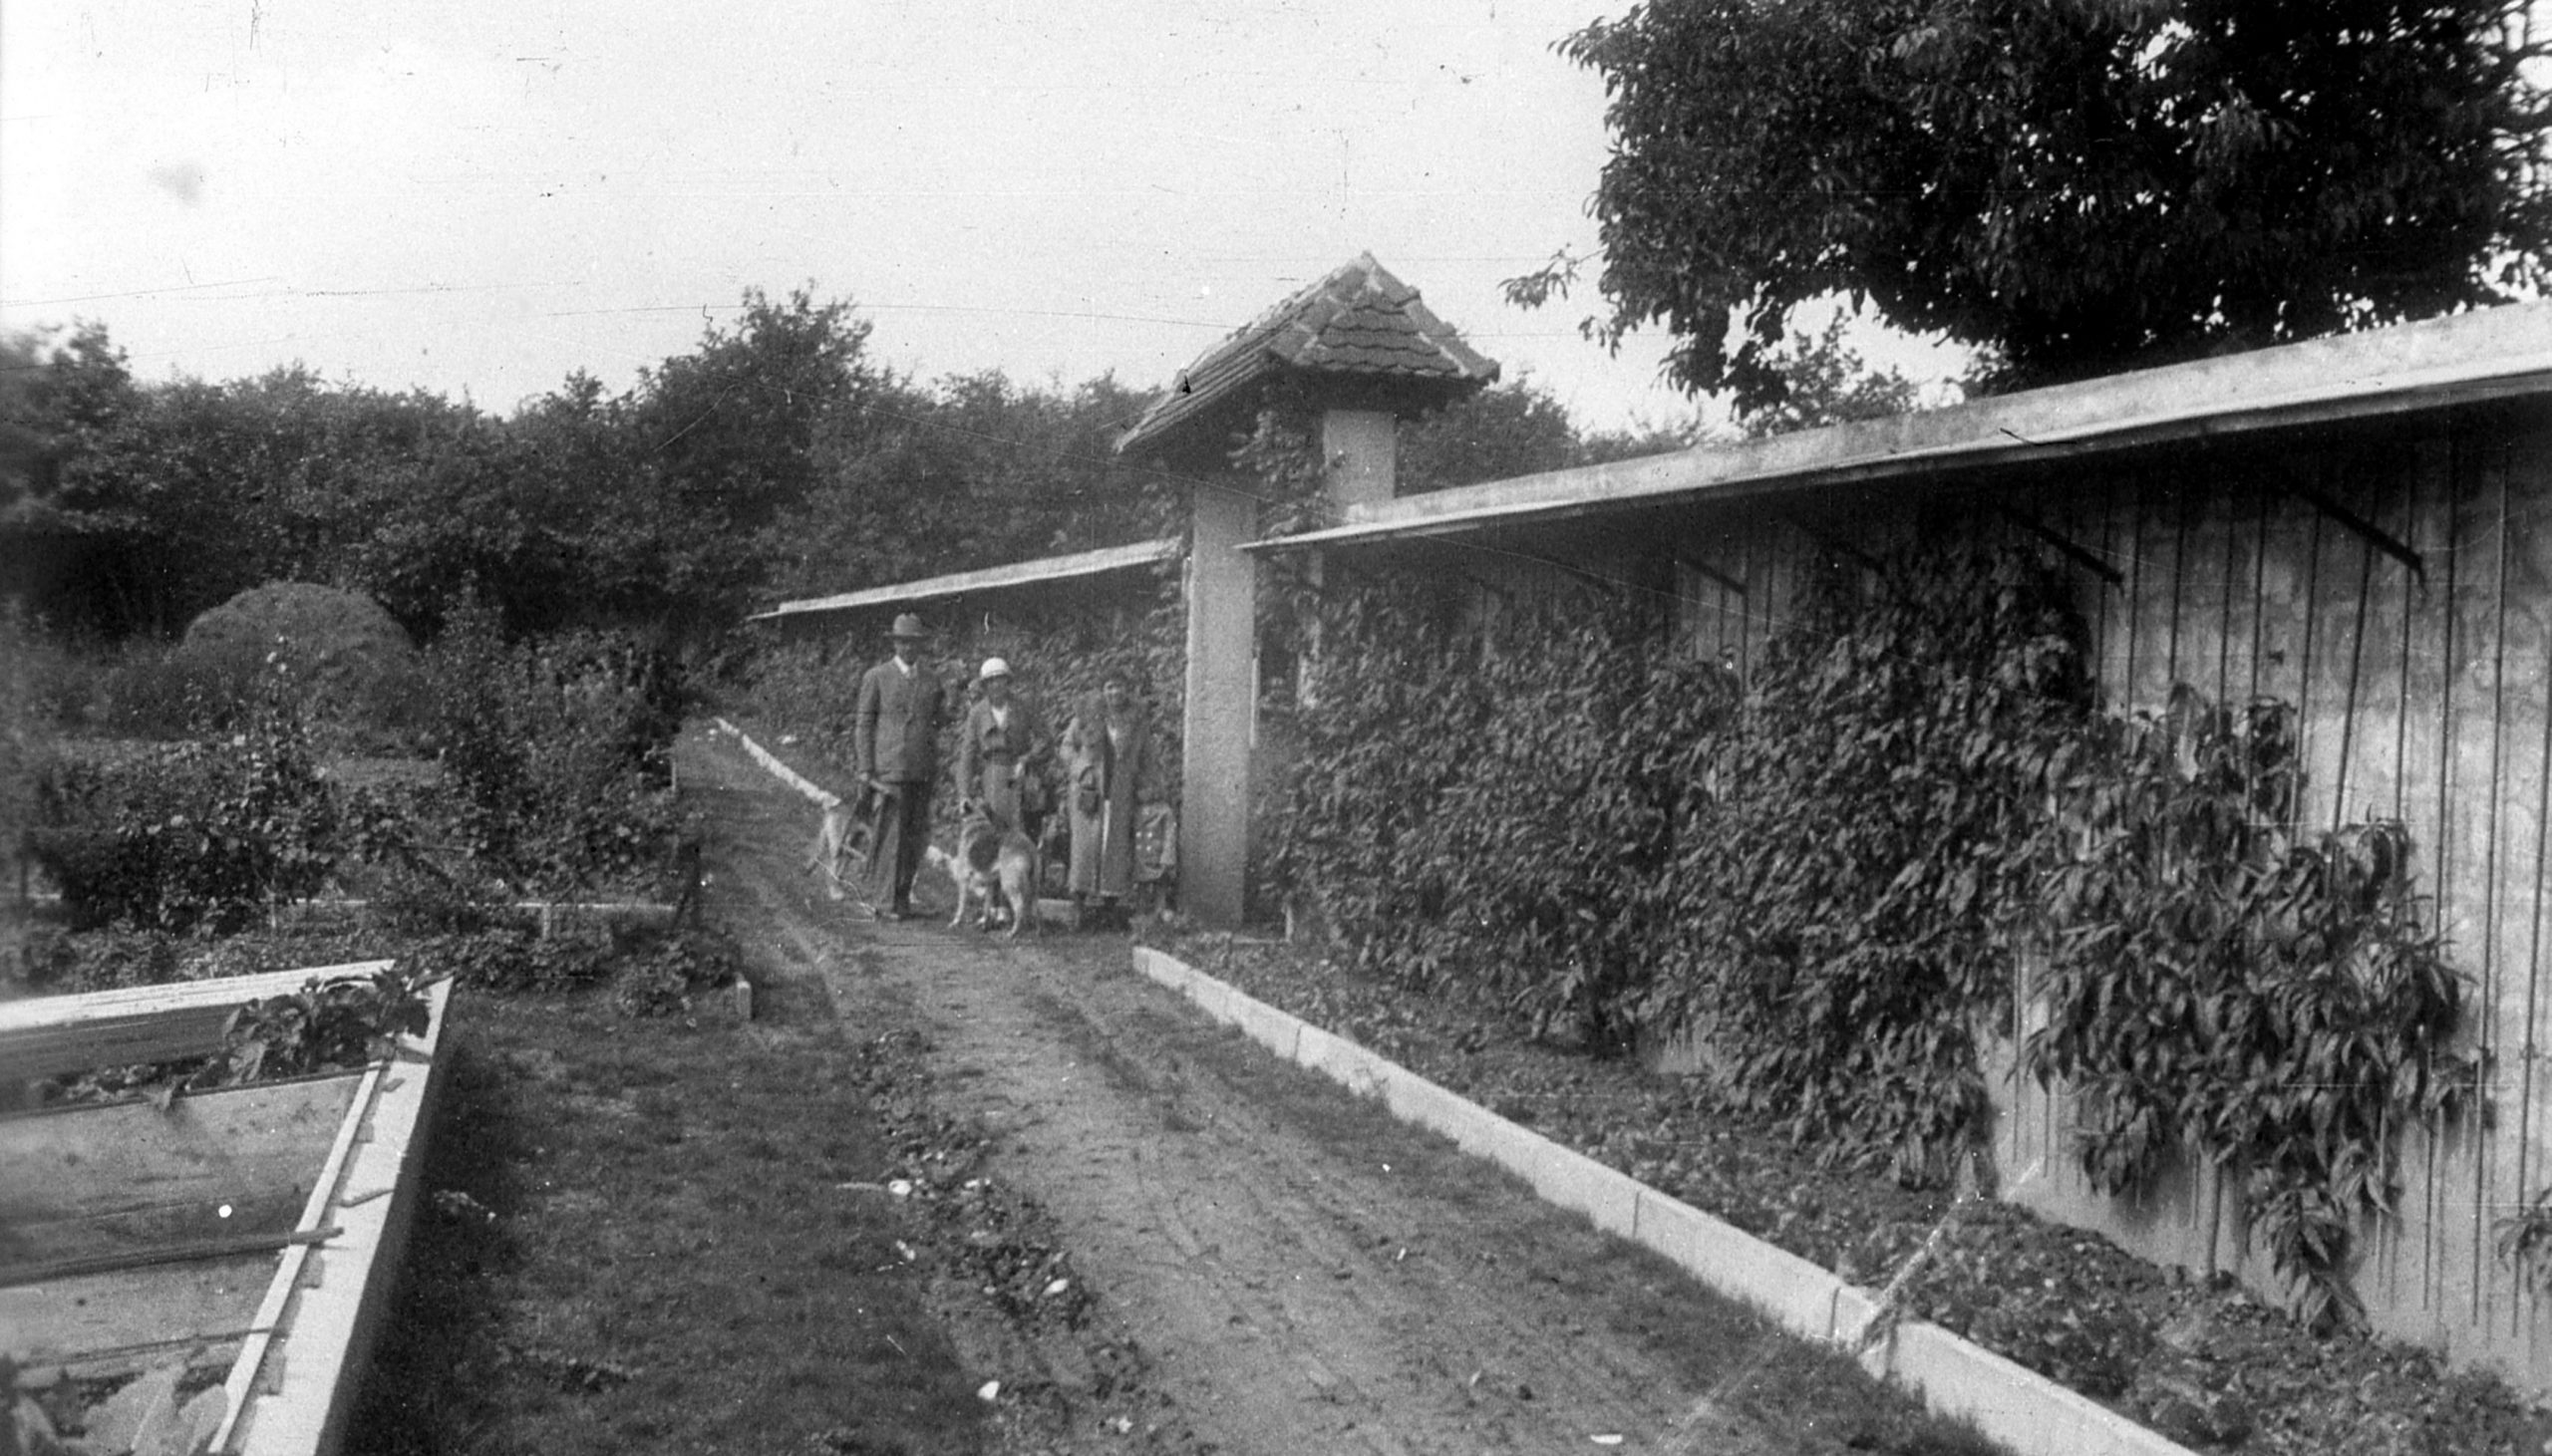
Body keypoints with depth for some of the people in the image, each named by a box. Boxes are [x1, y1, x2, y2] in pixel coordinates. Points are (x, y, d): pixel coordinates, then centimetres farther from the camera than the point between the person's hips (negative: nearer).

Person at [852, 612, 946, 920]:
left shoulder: (932, 680, 14)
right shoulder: (876, 677, 3)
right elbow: (863, 724, 2)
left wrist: (935, 767, 13)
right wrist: (865, 769, -5)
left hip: (922, 771, 4)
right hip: (889, 767, -4)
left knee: (916, 835, 4)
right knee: (891, 834, -7)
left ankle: (903, 896, 13)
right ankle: (886, 901, -3)